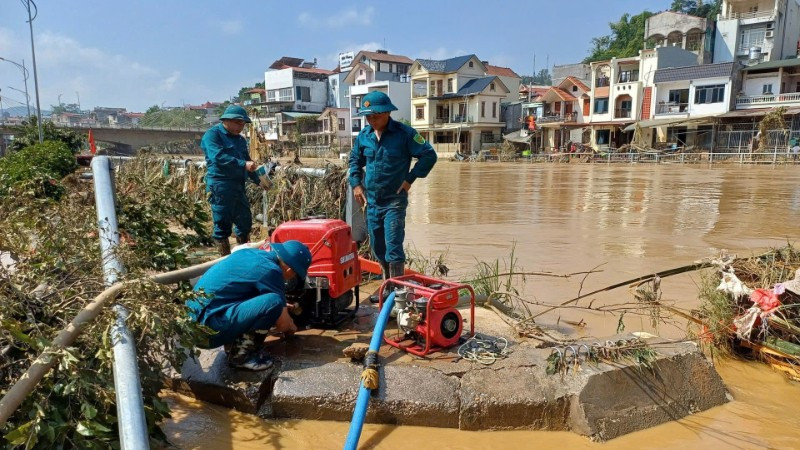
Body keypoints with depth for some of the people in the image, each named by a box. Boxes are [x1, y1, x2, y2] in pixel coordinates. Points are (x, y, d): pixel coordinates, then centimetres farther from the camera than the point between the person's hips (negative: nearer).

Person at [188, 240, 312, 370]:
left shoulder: (253, 253, 11)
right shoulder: (271, 271, -15)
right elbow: (283, 324, -6)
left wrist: (283, 307, 41)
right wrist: (291, 327, 17)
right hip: (206, 327, -10)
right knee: (273, 303, -21)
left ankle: (232, 345, 14)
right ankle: (240, 354, -4)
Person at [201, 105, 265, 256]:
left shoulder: (240, 140, 20)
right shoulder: (213, 134, -6)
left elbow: (247, 160, 22)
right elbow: (218, 156, -21)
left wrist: (259, 180, 8)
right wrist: (243, 164, -28)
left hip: (238, 185, 8)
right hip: (220, 185, -8)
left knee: (245, 221, 12)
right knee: (223, 223, -2)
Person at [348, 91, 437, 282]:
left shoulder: (404, 133, -12)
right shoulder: (364, 135, 3)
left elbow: (429, 155, -9)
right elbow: (355, 160, 20)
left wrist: (410, 179, -11)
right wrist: (356, 184, 7)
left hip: (394, 200, -5)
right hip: (372, 200, 6)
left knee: (393, 247, -10)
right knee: (377, 247, 14)